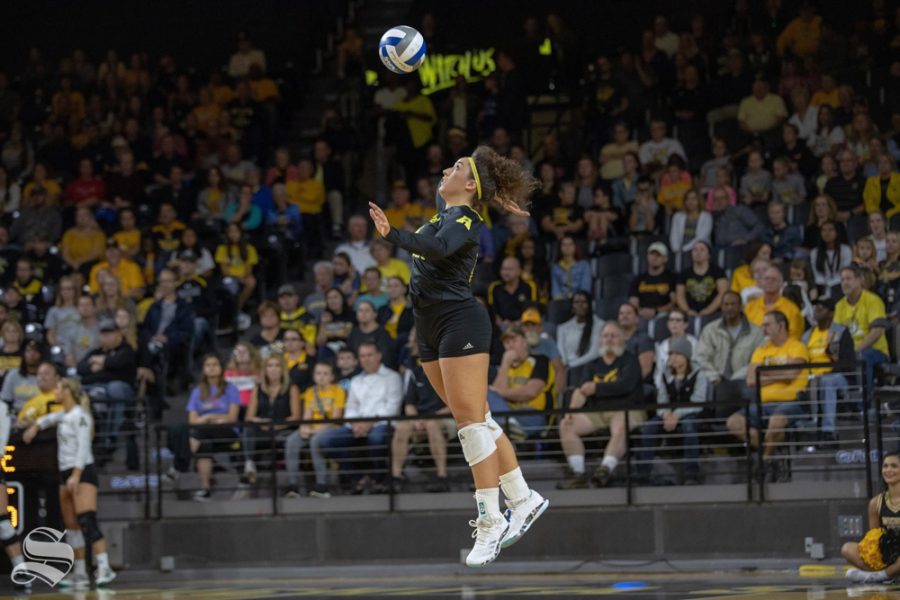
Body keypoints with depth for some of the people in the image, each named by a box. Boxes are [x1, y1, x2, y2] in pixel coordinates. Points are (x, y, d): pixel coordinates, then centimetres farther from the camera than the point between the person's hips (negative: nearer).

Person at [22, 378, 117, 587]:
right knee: (71, 526, 6)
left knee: (87, 521, -22)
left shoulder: (79, 415, -10)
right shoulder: (64, 415, 16)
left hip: (83, 473, -9)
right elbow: (50, 419, 43)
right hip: (65, 474, 9)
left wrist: (76, 475, -27)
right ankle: (80, 574, 9)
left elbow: (83, 446, -19)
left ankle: (104, 568, -30)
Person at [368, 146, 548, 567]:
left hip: (460, 324, -10)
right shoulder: (445, 211, 13)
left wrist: (392, 235, -46)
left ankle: (490, 522, -11)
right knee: (476, 421, 11)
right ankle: (523, 499, 18)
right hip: (431, 330, 10)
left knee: (471, 421, -11)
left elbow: (437, 247, -33)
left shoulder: (464, 220, -13)